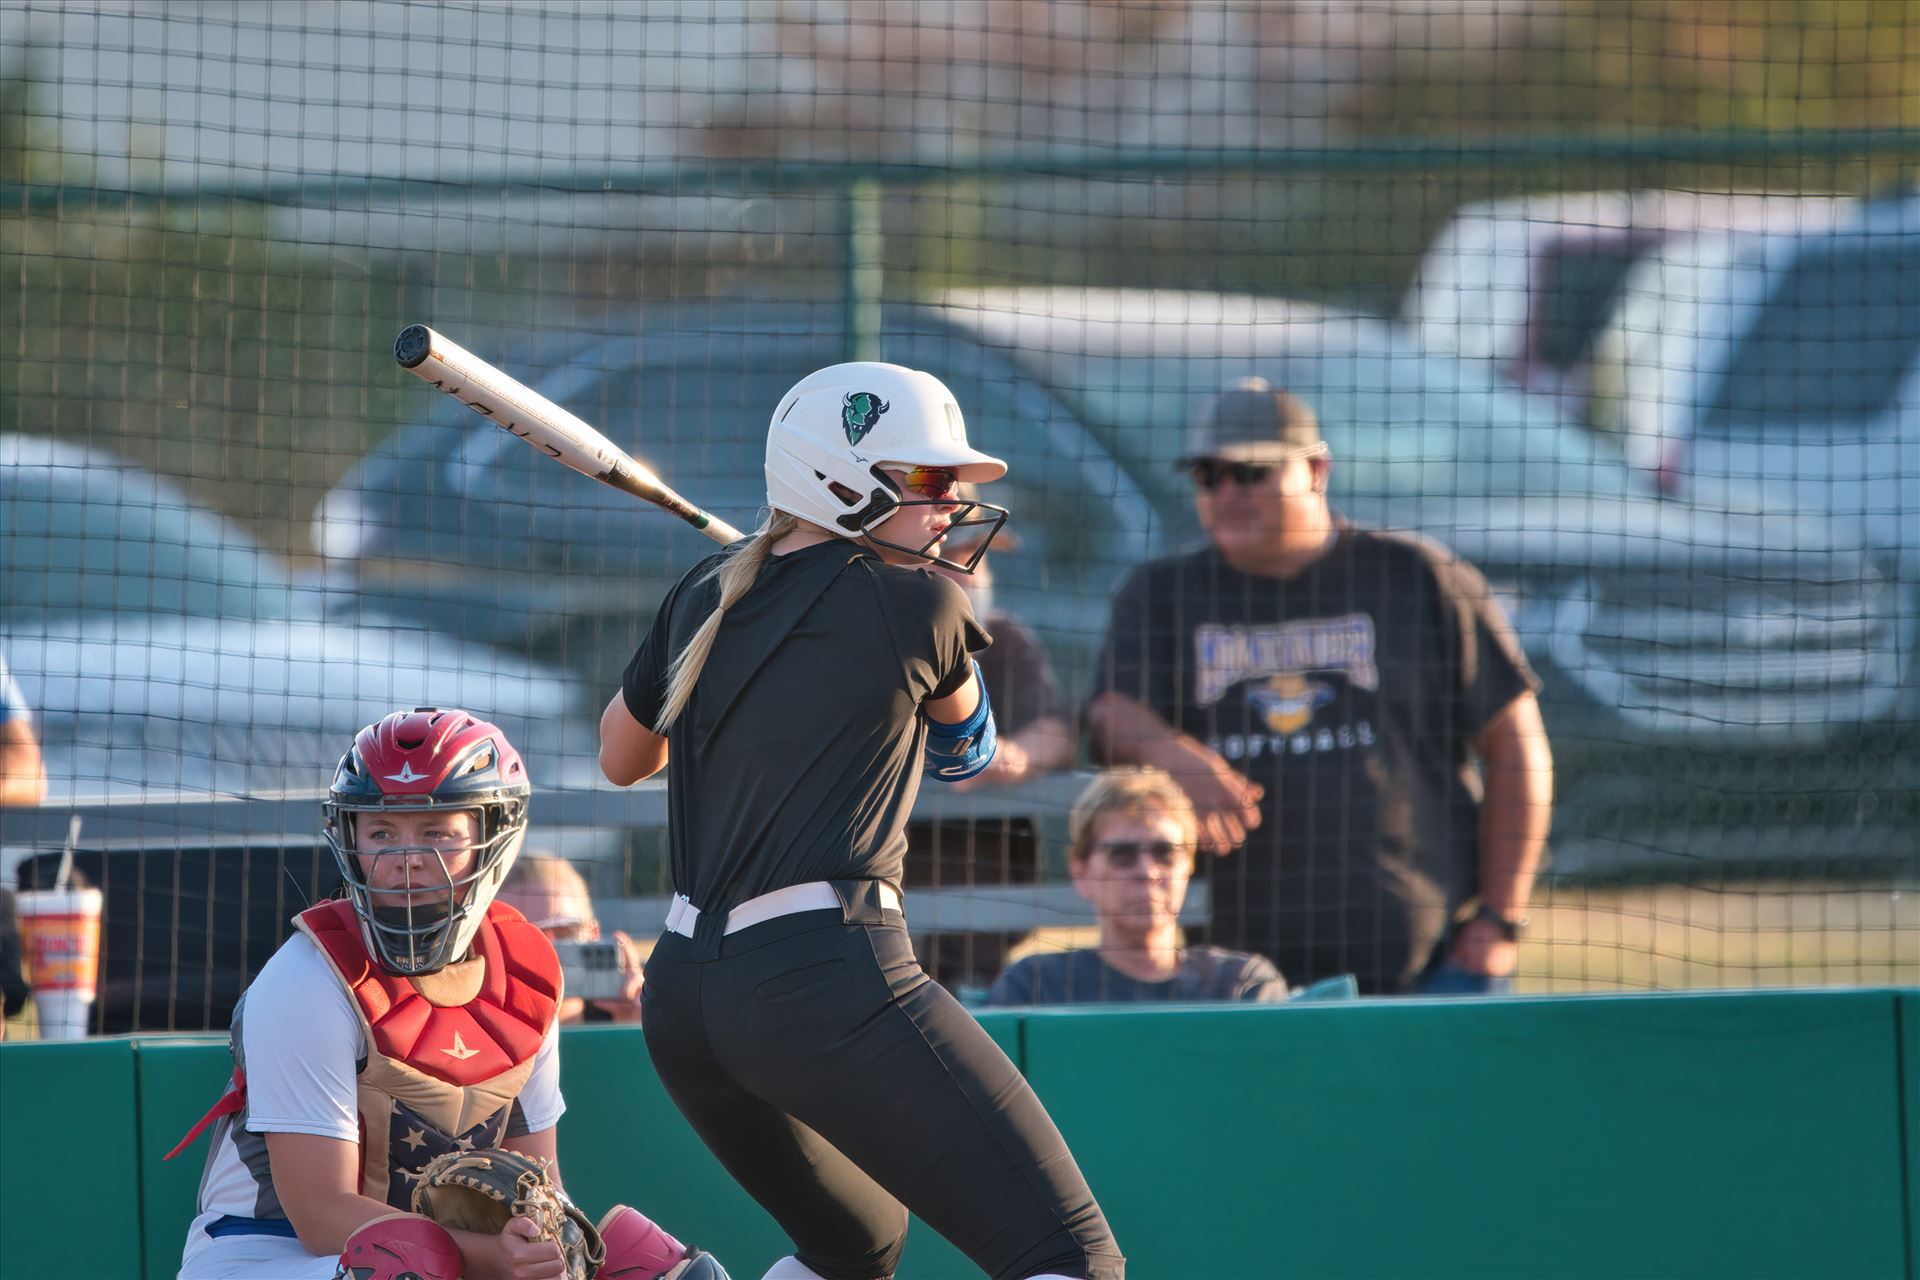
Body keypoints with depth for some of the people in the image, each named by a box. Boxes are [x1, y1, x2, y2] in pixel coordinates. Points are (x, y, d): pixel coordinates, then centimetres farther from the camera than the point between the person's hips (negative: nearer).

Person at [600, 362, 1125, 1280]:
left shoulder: (700, 601, 14)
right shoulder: (917, 605, -3)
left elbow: (621, 757, 31)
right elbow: (965, 738, 19)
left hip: (682, 997, 8)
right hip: (830, 979, -8)